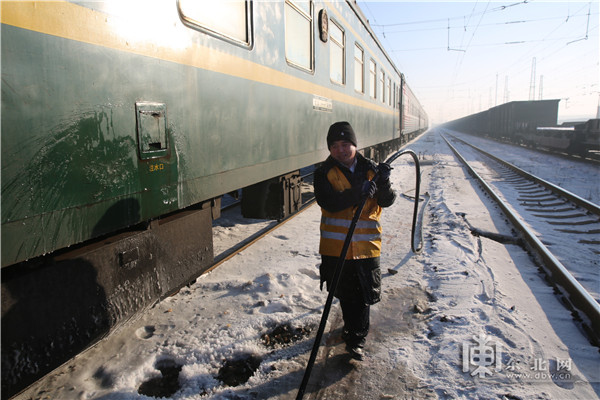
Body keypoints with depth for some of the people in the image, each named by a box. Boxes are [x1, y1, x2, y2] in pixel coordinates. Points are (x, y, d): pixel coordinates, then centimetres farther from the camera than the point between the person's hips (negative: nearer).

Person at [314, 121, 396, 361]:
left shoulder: (370, 169, 2)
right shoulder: (324, 173, -4)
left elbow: (387, 201, -5)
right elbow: (328, 202, -20)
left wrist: (383, 183, -25)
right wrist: (356, 194, -33)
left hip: (366, 245, 1)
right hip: (335, 246, 0)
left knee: (364, 294, 5)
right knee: (345, 293, 16)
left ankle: (356, 339, 21)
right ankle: (352, 327, 40)